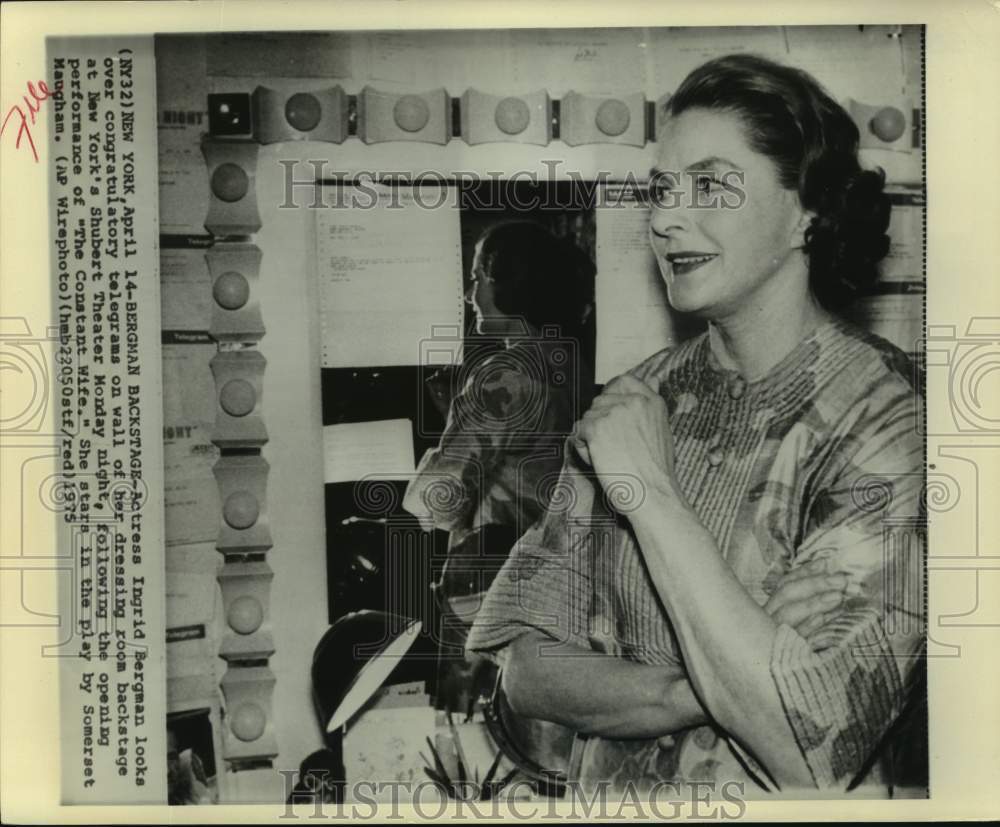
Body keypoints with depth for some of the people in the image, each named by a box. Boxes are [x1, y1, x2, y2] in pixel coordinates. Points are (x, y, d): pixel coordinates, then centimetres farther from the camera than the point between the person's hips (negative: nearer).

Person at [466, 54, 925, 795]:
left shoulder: (887, 422, -11)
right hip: (609, 786, 3)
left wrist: (648, 493, -17)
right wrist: (689, 694, -16)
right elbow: (525, 665, -1)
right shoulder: (634, 405, 0)